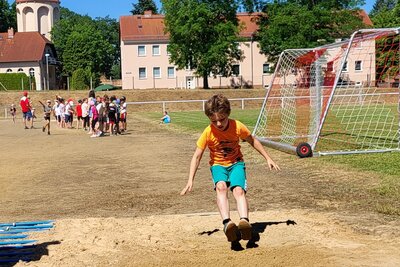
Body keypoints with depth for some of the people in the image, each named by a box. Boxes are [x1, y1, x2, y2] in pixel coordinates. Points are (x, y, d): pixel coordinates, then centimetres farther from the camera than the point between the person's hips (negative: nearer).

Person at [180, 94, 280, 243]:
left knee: (239, 190, -28)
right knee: (221, 187, -33)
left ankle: (244, 222, -45)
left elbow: (253, 141, 5)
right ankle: (227, 223, -46)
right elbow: (197, 156, -11)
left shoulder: (238, 127, -15)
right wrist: (190, 181, -16)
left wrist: (268, 159, 8)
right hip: (218, 165, -1)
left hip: (236, 163, 1)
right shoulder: (208, 133, -17)